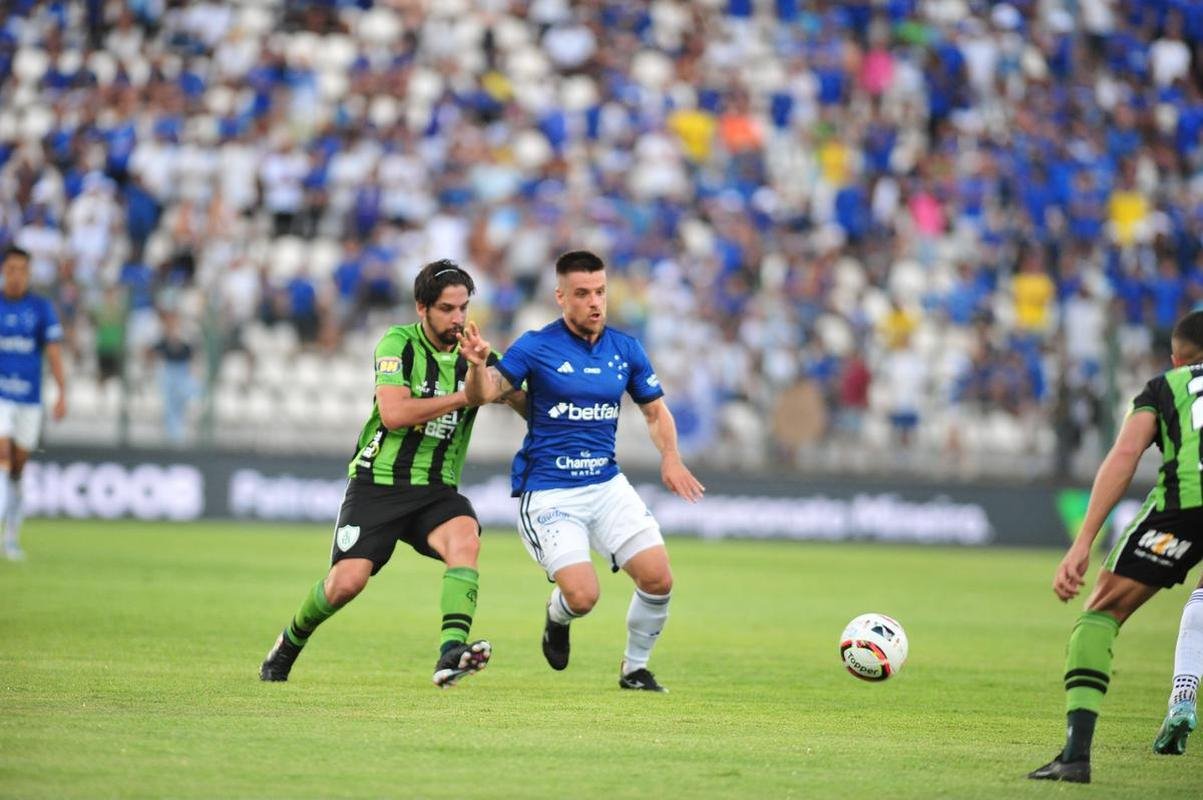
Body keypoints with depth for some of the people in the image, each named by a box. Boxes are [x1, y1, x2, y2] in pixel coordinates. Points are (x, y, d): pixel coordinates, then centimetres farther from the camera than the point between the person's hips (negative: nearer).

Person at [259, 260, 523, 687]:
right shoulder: (398, 343, -8)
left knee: (465, 537, -30)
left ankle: (452, 652, -42)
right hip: (378, 484, -2)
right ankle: (289, 642, 19)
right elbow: (394, 413, -21)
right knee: (347, 581, -13)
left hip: (437, 489, 3)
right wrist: (463, 397, -21)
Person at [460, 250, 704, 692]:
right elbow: (484, 393, -17)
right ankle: (558, 617, 21)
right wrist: (478, 365, -40)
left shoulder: (626, 350, 4)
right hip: (548, 493, -4)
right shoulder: (536, 347, -9)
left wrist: (670, 457, -4)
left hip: (607, 485, 4)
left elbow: (656, 411, 15)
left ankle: (634, 668, 16)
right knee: (583, 595, -18)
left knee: (658, 578, -9)